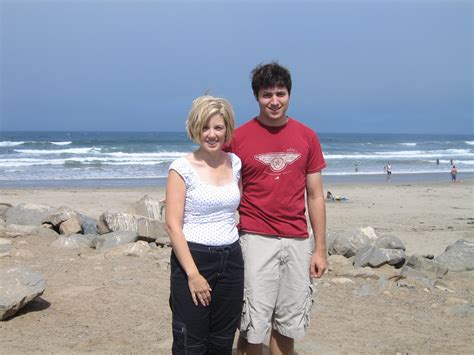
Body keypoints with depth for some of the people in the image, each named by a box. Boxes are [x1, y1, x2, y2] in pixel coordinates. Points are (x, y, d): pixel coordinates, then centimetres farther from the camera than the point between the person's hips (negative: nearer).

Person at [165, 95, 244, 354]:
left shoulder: (235, 163, 6)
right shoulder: (182, 167, -9)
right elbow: (173, 225, -12)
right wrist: (193, 273, -16)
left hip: (231, 259, 5)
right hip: (193, 258, -5)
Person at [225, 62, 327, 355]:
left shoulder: (307, 137, 6)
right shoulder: (238, 138, -2)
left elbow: (315, 195, 9)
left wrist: (320, 249, 6)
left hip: (297, 242, 3)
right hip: (256, 240, -3)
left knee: (287, 327, 12)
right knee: (253, 329, 0)